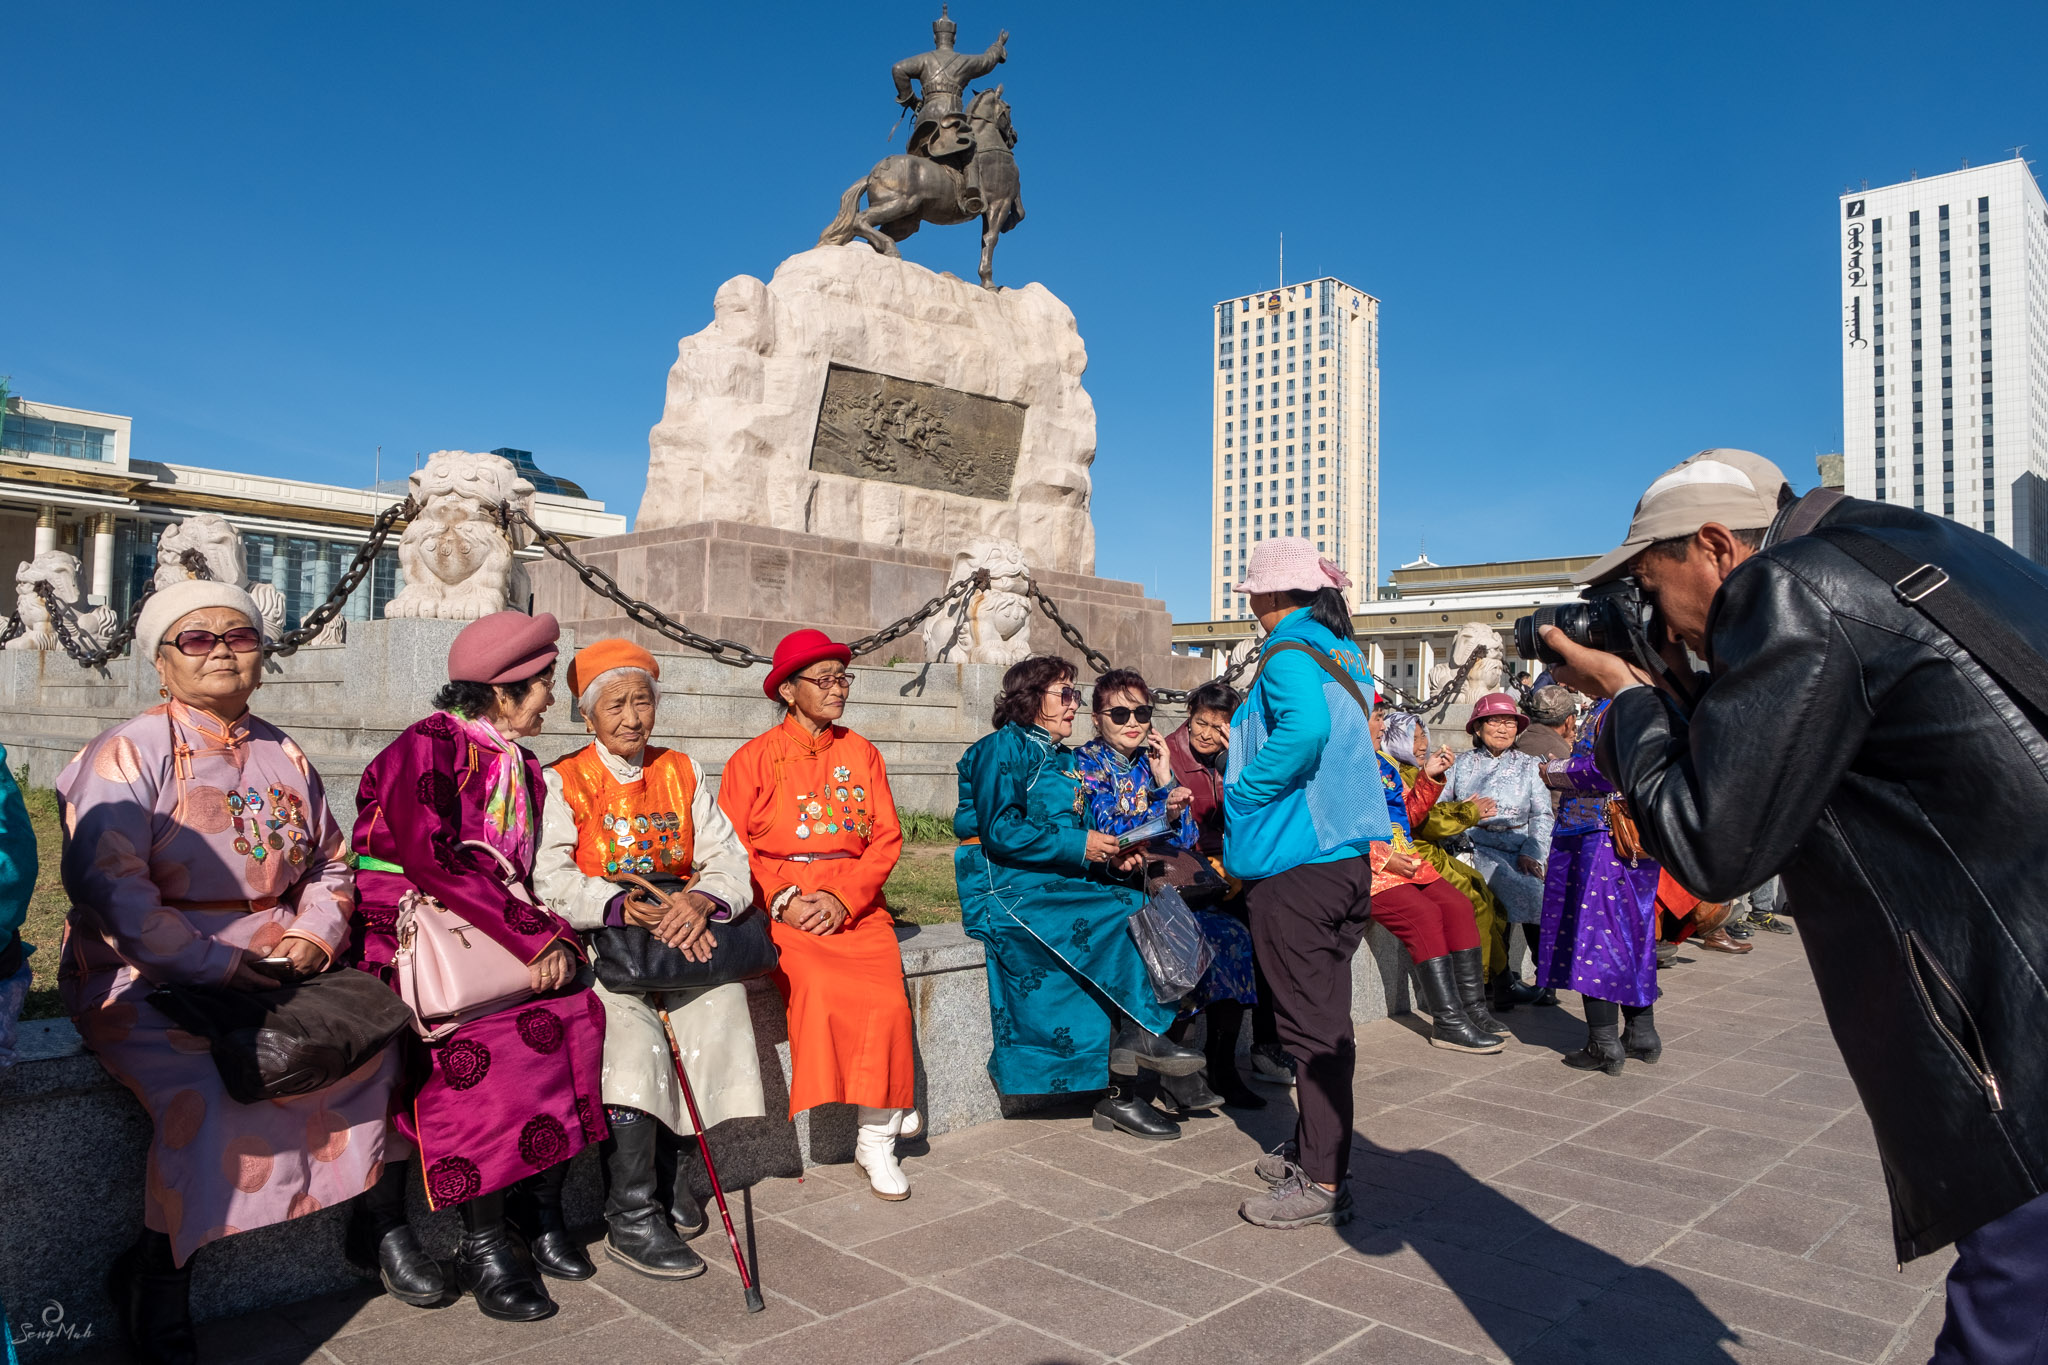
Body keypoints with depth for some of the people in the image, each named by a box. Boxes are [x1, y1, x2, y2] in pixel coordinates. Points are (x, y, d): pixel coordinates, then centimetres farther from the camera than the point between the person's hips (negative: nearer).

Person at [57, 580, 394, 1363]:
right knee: (207, 1094, -30)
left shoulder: (285, 758, 14)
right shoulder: (128, 753, -6)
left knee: (372, 1050, -15)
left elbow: (329, 865, 20)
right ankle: (155, 1281, -7)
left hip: (271, 970, 6)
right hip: (146, 979, -5)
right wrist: (212, 964, -21)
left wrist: (314, 933, -1)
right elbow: (107, 886, -17)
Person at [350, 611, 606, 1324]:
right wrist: (538, 937, -22)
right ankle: (484, 1243, -19)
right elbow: (435, 861, -21)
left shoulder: (522, 764, 16)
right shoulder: (425, 749, -9)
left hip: (486, 932, 7)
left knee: (574, 1008, -17)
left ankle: (541, 1210, -9)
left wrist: (558, 938, -3)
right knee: (480, 1030, -29)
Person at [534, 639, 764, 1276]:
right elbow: (550, 876, -11)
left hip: (678, 929, 3)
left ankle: (668, 1168, -5)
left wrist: (701, 900, -20)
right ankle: (630, 1215, -21)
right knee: (628, 1015, -30)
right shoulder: (564, 781, 4)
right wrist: (625, 907, -26)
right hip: (597, 937, -3)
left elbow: (729, 860, 3)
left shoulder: (683, 775, 14)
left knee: (720, 992, -24)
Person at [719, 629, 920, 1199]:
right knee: (817, 987, -30)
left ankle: (876, 1139, -9)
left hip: (855, 902, 2)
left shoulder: (862, 754, 14)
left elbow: (886, 838, 7)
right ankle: (885, 1107, -11)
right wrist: (781, 901, -13)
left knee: (886, 997, -23)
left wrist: (842, 898, -9)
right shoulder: (755, 758, 6)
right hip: (782, 904, -2)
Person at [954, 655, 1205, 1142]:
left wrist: (1111, 858, 0)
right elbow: (999, 830, -16)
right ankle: (1142, 1034, -7)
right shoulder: (1003, 747, -4)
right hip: (1008, 889, -8)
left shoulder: (1062, 760, 23)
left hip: (1060, 883, 8)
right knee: (1121, 916, -26)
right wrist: (1080, 844, -19)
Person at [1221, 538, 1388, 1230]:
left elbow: (1304, 730, -31)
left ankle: (1322, 1182, 5)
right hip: (1347, 856, 9)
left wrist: (1242, 794, -18)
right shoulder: (1347, 658, 15)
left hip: (1296, 865, -9)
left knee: (1308, 1023, -3)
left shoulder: (1287, 655, -11)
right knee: (1326, 1018, 16)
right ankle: (1315, 1153, 27)